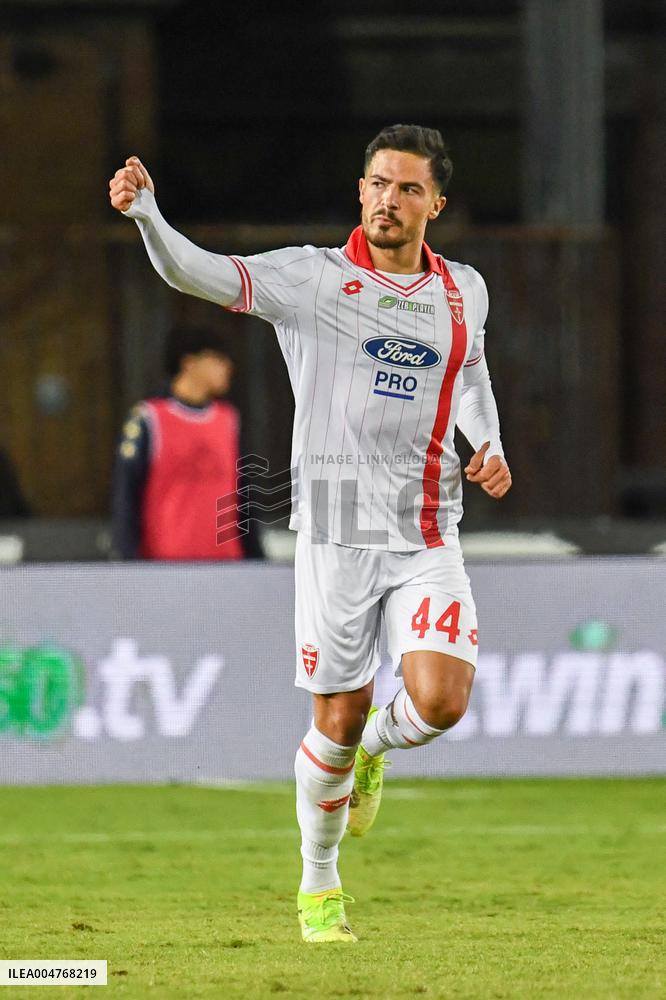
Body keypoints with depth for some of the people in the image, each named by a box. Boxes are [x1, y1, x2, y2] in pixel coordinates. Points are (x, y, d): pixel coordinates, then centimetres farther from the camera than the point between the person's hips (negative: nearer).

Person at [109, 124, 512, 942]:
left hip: (428, 536, 2)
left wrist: (489, 446, 9)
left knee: (441, 700, -15)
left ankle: (372, 751, 22)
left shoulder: (464, 290, 8)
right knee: (338, 717, 2)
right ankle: (319, 887, 24)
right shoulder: (312, 277, -5)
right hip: (337, 529, -2)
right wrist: (147, 214, -35)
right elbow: (201, 274, -17)